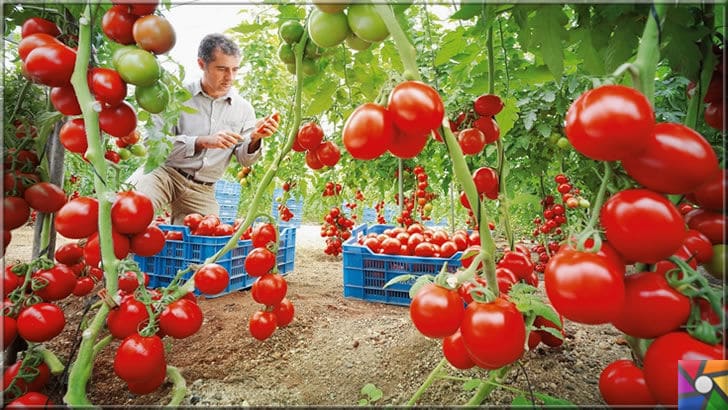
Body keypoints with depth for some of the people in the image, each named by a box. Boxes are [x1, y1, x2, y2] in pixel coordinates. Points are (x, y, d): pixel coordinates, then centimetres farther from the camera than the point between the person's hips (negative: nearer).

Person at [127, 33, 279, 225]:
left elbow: (245, 159, 4)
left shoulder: (243, 108, 4)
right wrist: (203, 142, -26)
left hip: (202, 190, 3)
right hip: (164, 172, -3)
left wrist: (255, 139, -19)